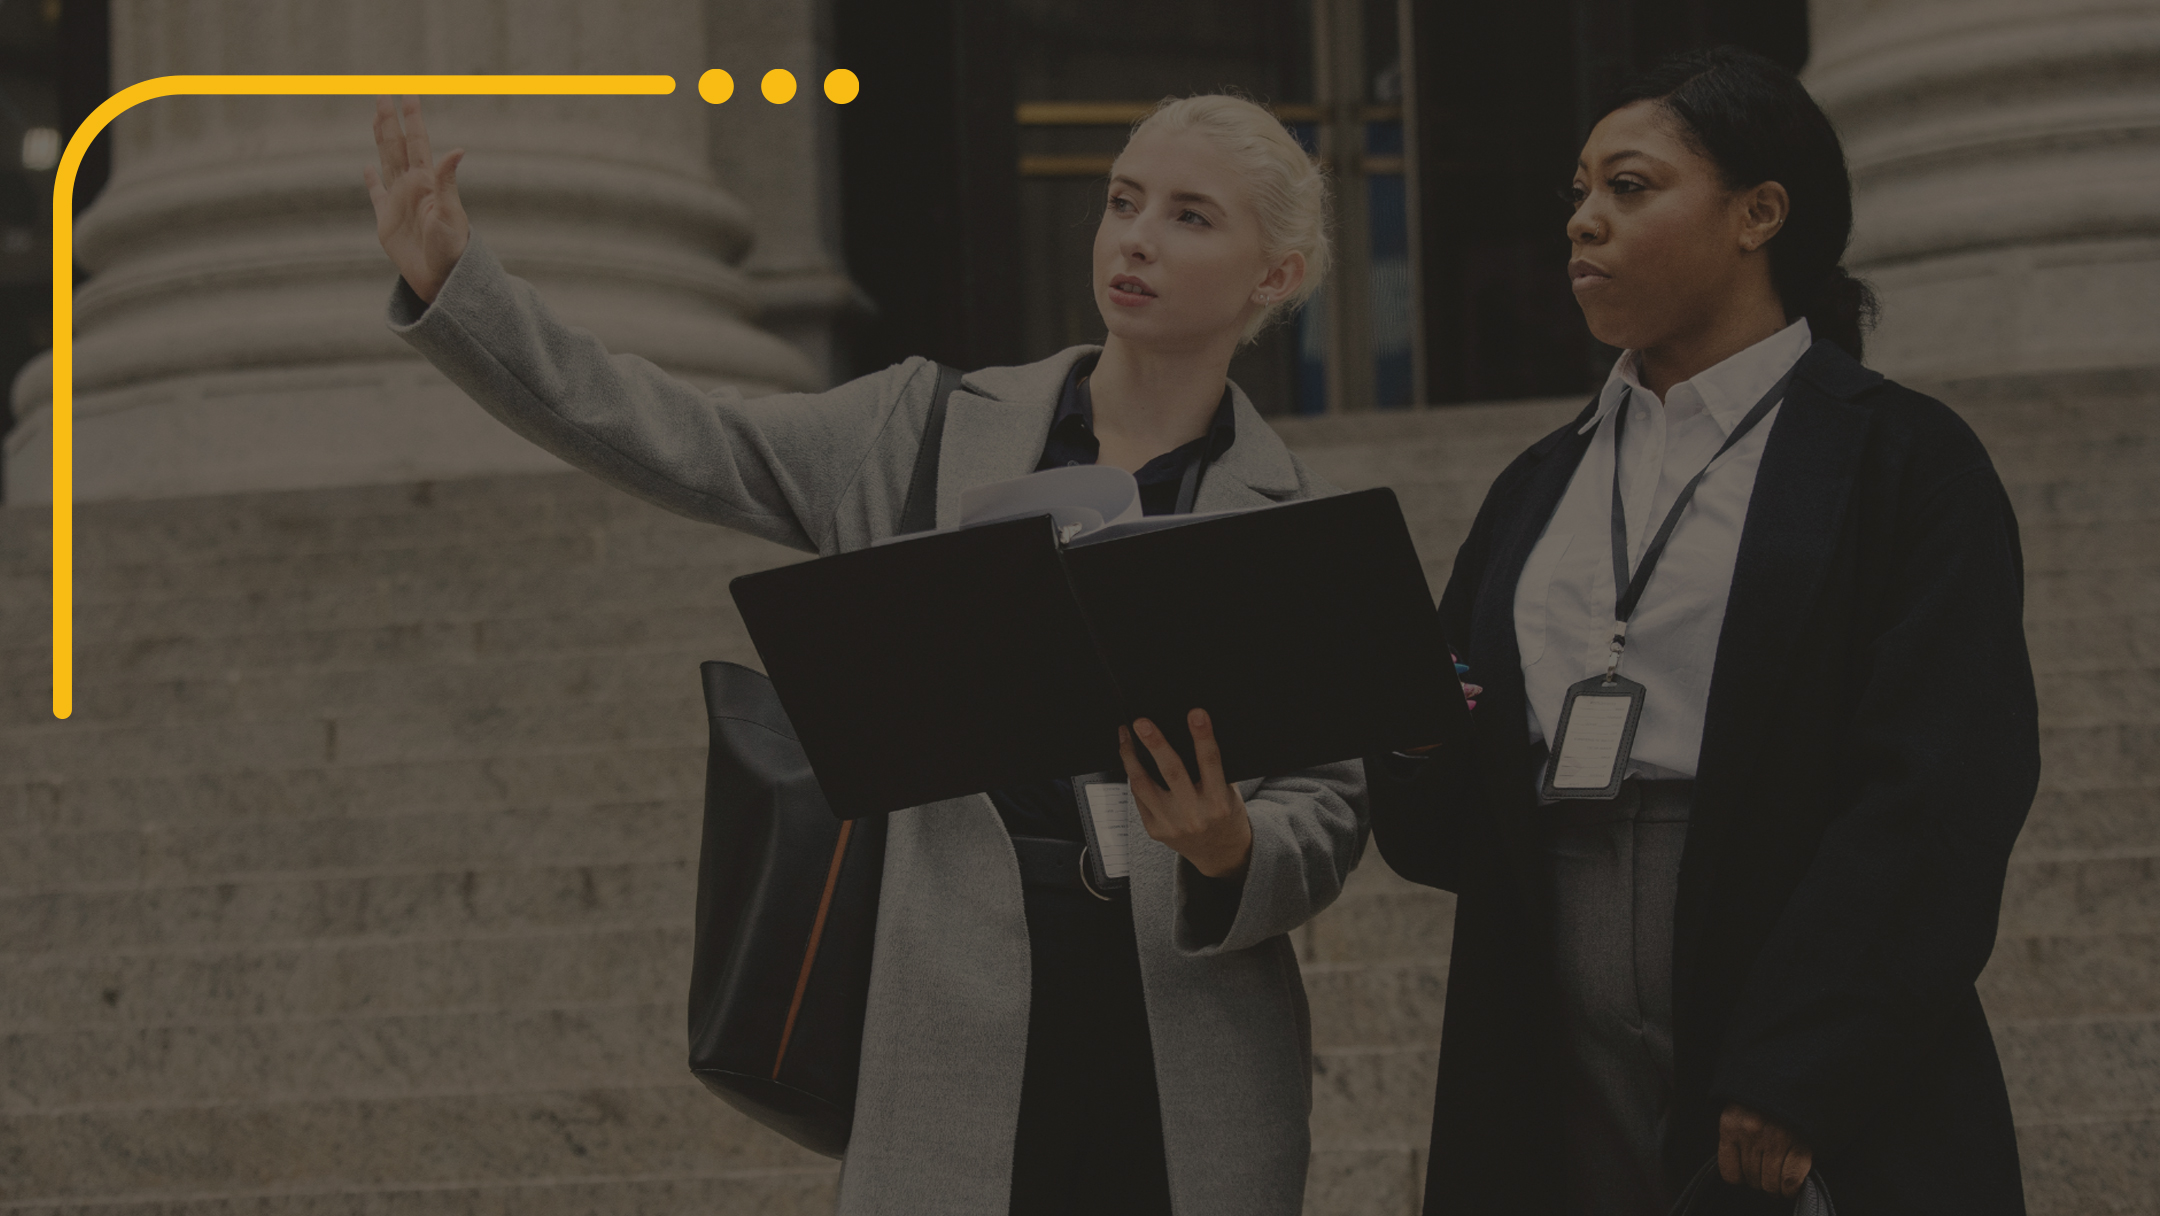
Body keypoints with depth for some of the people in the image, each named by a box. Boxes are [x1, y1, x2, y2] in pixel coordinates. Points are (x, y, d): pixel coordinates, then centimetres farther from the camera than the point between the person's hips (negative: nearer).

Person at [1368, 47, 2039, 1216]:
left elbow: (1940, 793, -11)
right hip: (1563, 1101, 5)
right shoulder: (1539, 486, 16)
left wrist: (1795, 1078, -18)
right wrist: (1410, 728, -9)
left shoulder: (1903, 460, -1)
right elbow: (1449, 814, 14)